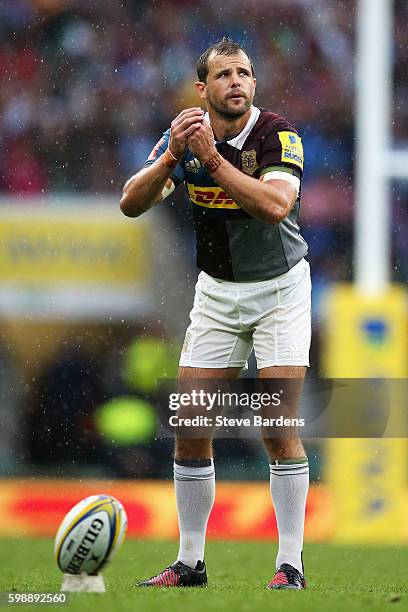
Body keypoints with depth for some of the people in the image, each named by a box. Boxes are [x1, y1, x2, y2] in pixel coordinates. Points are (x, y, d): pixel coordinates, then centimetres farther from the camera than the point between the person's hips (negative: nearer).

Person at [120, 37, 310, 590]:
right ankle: (191, 562, 11)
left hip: (279, 289, -4)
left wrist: (212, 157, -35)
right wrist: (171, 156, -29)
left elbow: (275, 205, -34)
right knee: (190, 429, 0)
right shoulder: (185, 135, -5)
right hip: (217, 291, 4)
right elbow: (132, 204, -13)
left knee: (279, 429, -12)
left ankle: (291, 565, -5)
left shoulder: (276, 134, -18)